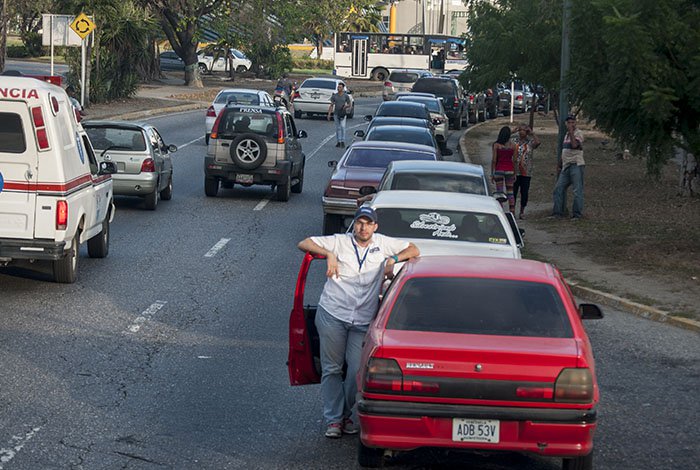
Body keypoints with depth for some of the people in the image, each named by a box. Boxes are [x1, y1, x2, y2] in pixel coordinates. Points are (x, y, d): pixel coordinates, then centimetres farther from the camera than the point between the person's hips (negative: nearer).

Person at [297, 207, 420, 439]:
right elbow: (304, 244, 3)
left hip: (363, 321, 1)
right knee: (332, 369, 3)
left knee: (357, 371, -4)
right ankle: (333, 419, 10)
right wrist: (329, 254, -12)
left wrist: (394, 259, -3)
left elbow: (413, 250, 16)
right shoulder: (340, 242, 4)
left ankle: (349, 415, 14)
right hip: (332, 315, -1)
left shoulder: (383, 244, 10)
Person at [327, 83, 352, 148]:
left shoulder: (346, 96, -1)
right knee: (337, 128, 8)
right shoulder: (334, 96, 3)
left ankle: (342, 142, -15)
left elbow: (349, 104, 7)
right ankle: (338, 142, 15)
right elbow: (331, 105, 4)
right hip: (336, 114, 3)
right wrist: (329, 114, -2)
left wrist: (346, 106, -15)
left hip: (343, 114, -2)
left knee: (342, 127, -16)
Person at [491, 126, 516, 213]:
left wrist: (492, 174, -1)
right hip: (510, 170, 2)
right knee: (510, 193, 9)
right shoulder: (512, 145, 0)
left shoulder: (496, 145, -6)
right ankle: (512, 213, 7)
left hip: (499, 170, -2)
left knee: (499, 193, 2)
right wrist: (515, 174, 11)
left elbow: (494, 160, -8)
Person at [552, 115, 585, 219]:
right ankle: (557, 213, 11)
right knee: (558, 189, 6)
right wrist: (560, 165, 23)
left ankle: (577, 214, -5)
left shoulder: (578, 134, -5)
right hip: (566, 166, 9)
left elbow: (574, 145, -24)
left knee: (577, 191, -7)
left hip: (576, 165, -8)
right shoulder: (566, 135, 20)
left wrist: (571, 132, -24)